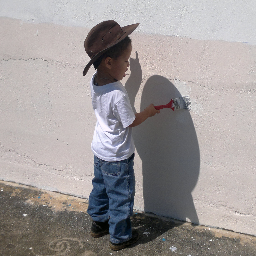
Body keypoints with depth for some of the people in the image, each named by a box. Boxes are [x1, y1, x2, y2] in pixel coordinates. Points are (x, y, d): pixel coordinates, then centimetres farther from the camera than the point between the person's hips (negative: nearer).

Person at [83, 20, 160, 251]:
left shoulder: (95, 81, -10)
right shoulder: (118, 94, -33)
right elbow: (132, 121, -20)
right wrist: (148, 112, -3)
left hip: (100, 150, 8)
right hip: (117, 158, -8)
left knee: (100, 188, 26)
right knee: (121, 197, 12)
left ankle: (98, 223, 45)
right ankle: (120, 237, 29)